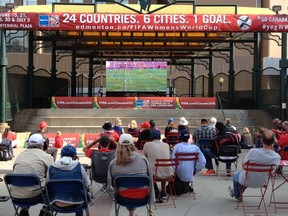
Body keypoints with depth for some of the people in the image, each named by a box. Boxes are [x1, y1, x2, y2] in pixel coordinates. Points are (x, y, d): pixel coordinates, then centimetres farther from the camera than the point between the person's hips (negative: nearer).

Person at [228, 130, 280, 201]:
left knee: (236, 175, 33)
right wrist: (272, 149, -5)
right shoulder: (277, 157, -23)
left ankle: (237, 195, 57)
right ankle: (236, 192, 57)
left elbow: (243, 165, -14)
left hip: (247, 181, -4)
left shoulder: (253, 152, -32)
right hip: (262, 182, 4)